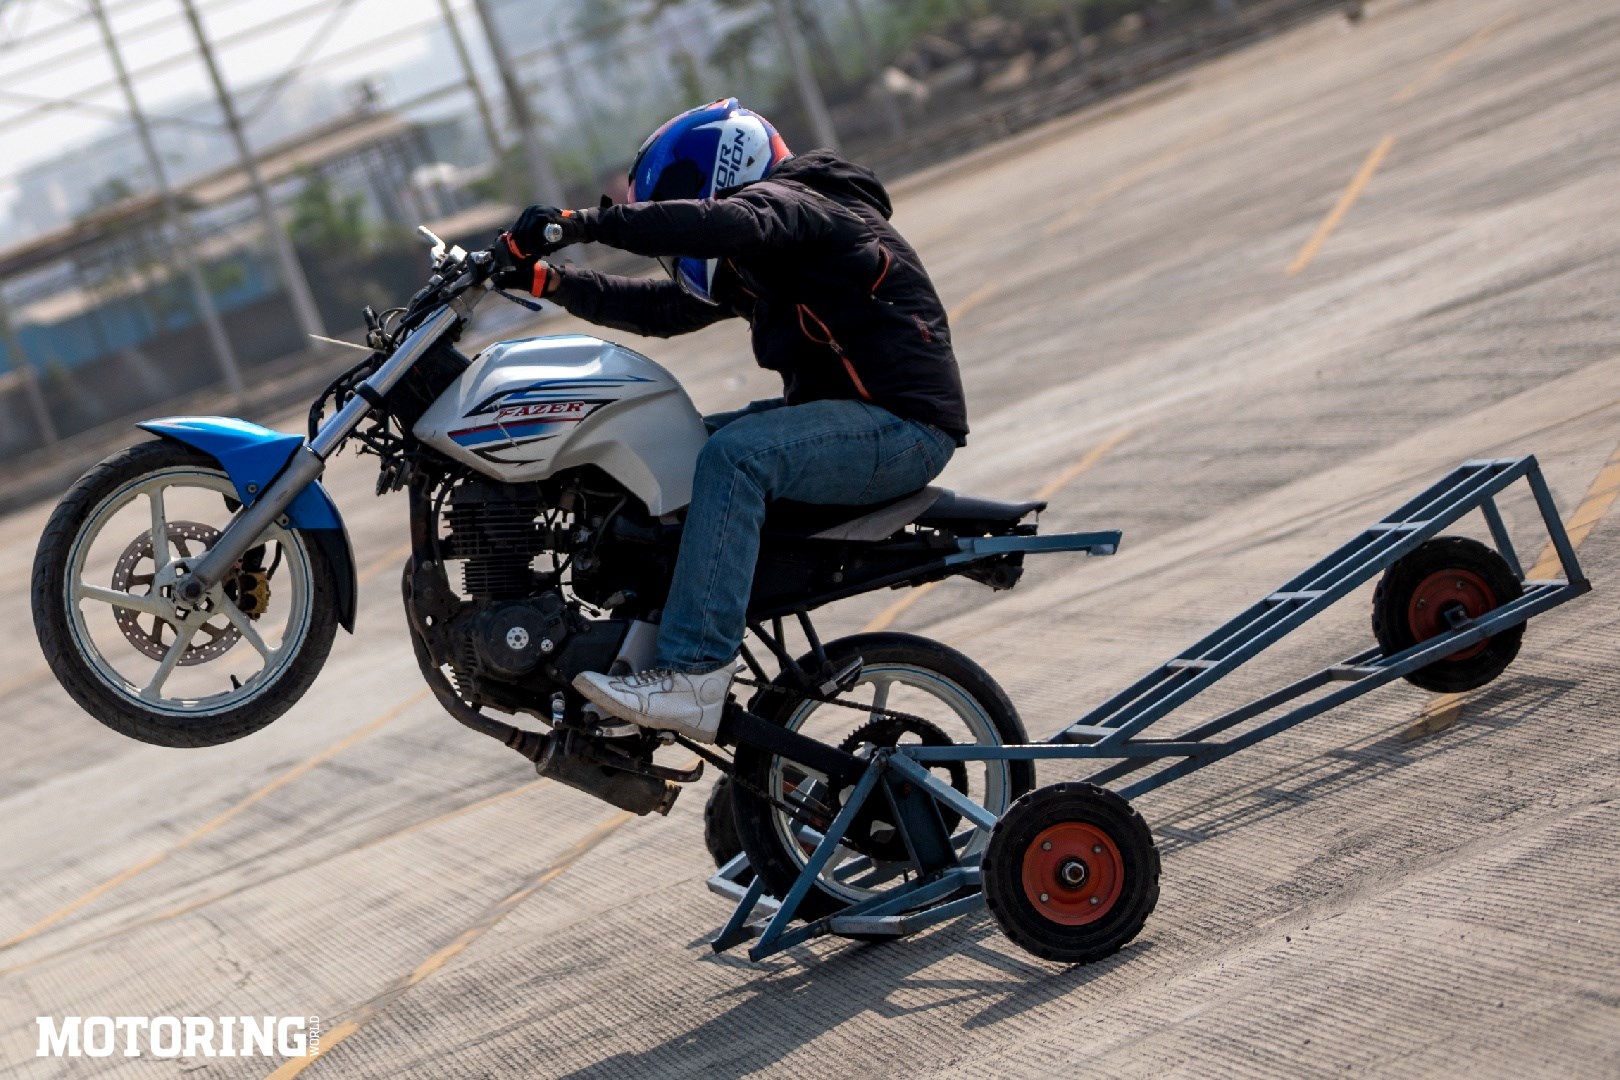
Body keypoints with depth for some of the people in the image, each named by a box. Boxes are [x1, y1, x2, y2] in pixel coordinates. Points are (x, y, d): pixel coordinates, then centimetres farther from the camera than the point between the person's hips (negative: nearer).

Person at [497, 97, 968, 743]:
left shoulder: (787, 203, -10)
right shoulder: (749, 261, 21)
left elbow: (719, 223, -32)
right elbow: (664, 307, 20)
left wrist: (581, 224, -35)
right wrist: (550, 280, 10)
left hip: (904, 424, -11)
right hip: (843, 414, 11)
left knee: (734, 456, -31)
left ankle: (695, 678, -35)